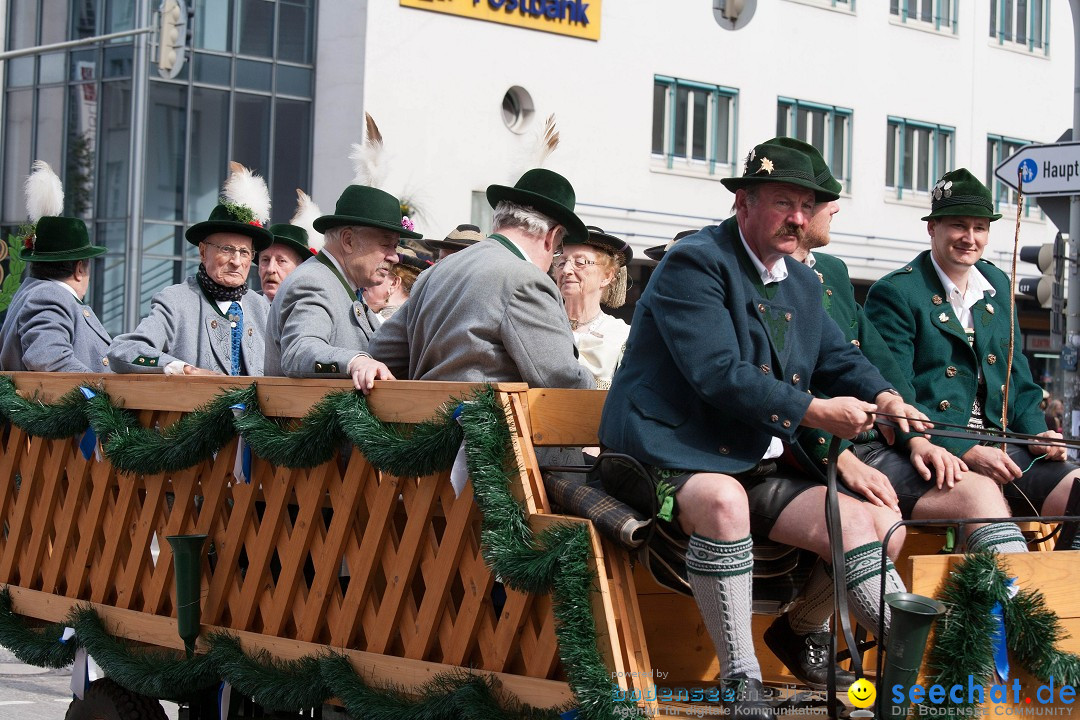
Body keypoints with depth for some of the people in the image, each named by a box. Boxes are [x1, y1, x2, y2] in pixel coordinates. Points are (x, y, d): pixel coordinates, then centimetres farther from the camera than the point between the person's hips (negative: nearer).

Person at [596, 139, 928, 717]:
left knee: (854, 519, -9)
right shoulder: (694, 263, -11)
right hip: (673, 456, -8)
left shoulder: (803, 285, 18)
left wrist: (883, 397, -3)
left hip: (758, 468, 8)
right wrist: (813, 411, -19)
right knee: (722, 501, -38)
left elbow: (837, 358, 21)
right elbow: (718, 375, -21)